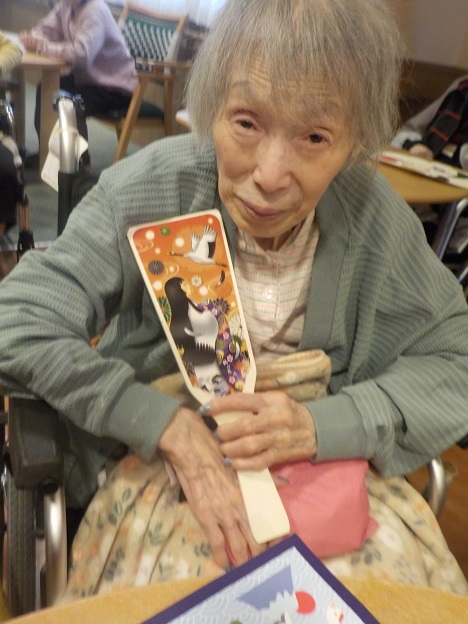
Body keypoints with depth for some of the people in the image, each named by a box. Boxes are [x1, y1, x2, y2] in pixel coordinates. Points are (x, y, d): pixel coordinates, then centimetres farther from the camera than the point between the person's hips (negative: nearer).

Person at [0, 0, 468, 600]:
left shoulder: (377, 217, -11)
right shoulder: (148, 190, -17)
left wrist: (323, 424, -21)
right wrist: (168, 425, -25)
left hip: (327, 455, 3)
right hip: (158, 453, -1)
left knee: (405, 573, -17)